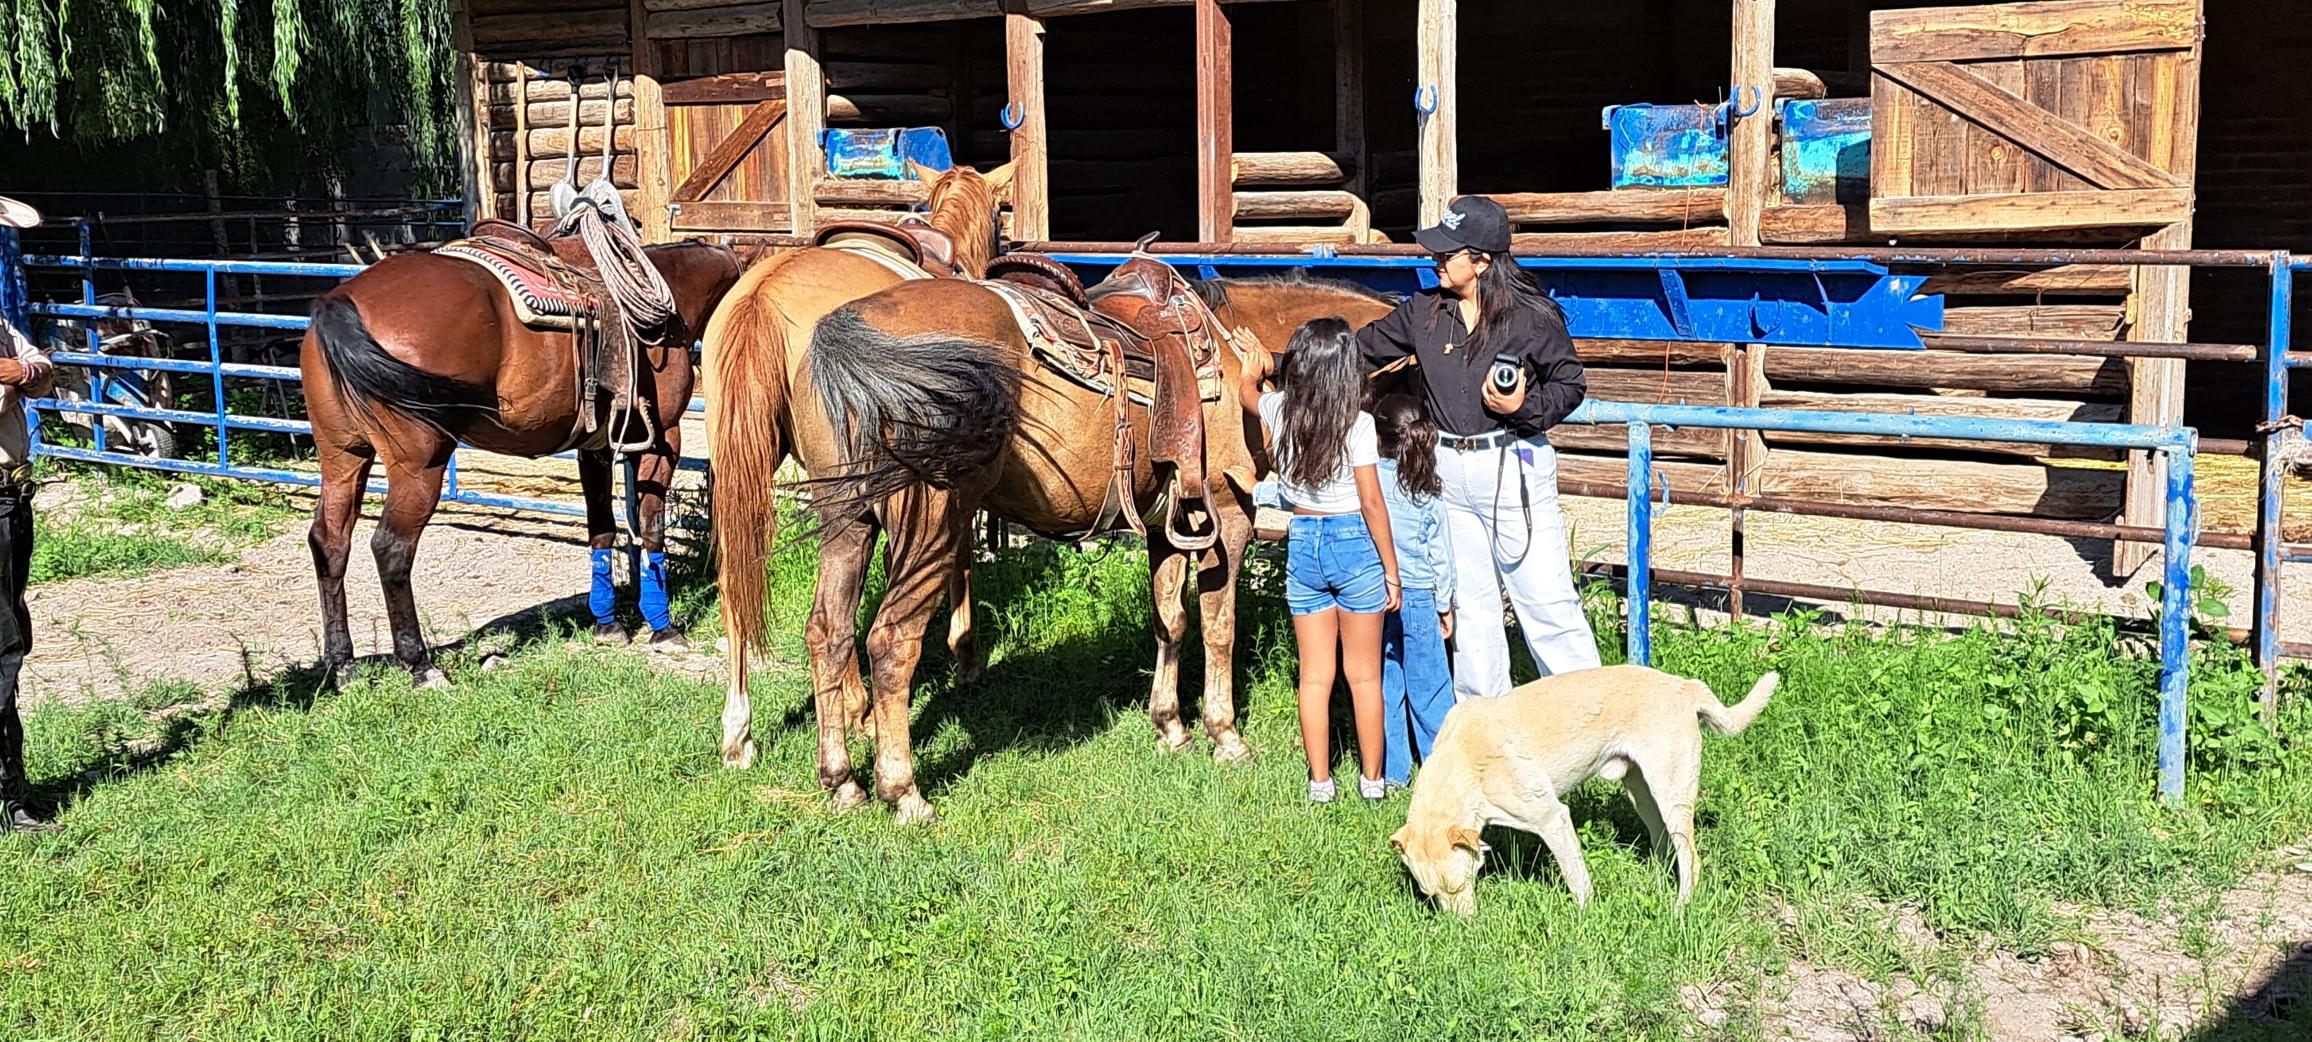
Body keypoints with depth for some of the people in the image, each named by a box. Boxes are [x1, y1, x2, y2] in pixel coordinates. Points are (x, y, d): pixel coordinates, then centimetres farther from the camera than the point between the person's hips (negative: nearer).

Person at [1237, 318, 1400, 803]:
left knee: (1314, 675, 10)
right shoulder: (1357, 424, -12)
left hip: (1302, 541, 3)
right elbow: (1372, 502, -11)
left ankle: (1320, 781, 15)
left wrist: (1252, 374, 46)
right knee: (1364, 674, 7)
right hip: (1354, 542, -3)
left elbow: (1247, 394, 23)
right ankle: (1372, 779, 14)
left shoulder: (1279, 411, -1)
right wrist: (1391, 569, -3)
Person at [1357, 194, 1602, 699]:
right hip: (1448, 468, 5)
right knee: (1469, 603, 14)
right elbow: (1360, 348, 10)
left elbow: (1571, 385, -3)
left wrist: (1524, 407, -22)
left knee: (1544, 598, -4)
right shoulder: (1424, 311, 2)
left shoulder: (1533, 317, -10)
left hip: (1514, 466, -5)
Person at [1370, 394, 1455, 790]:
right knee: (1429, 687, 9)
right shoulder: (1428, 491, -2)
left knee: (1383, 685, 7)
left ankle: (1391, 771, 12)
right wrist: (1445, 605, 13)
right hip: (1419, 597, 1)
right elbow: (1440, 552, 3)